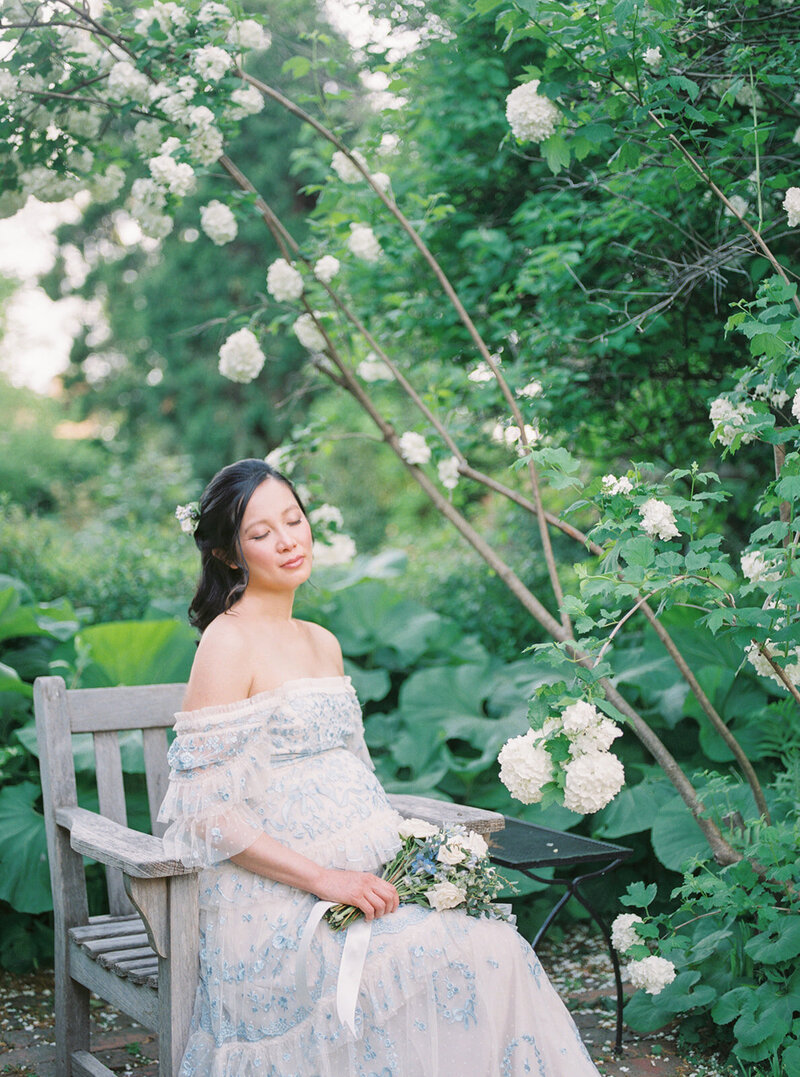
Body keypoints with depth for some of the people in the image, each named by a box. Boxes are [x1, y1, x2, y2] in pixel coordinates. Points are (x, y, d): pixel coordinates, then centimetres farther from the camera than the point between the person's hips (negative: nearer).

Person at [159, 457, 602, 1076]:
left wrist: (405, 853, 4)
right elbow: (208, 813, -13)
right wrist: (324, 879, -17)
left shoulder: (324, 645, 17)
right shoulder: (228, 642, -8)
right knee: (471, 962, -24)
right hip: (275, 912, -7)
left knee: (500, 946, -17)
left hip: (350, 892, 7)